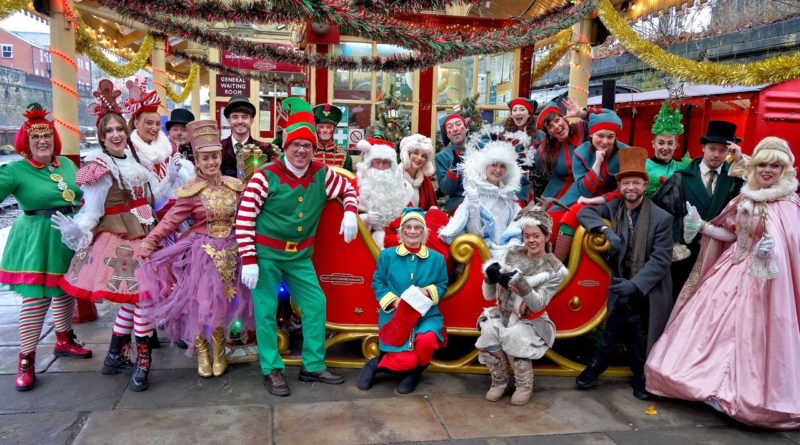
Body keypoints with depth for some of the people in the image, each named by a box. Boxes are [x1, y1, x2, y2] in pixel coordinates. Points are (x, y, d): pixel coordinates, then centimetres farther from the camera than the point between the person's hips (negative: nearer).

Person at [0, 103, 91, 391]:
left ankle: (64, 340, 37)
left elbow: (82, 197, 16)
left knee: (66, 292, 18)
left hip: (71, 237, 6)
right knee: (36, 298, -6)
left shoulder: (67, 164, 7)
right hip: (37, 240, -6)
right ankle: (26, 361, 5)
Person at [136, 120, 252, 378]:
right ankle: (202, 353, 24)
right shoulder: (191, 191, -8)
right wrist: (148, 243, -18)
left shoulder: (234, 186, 4)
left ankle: (219, 352, 29)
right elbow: (171, 219, -11)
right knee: (199, 303, 2)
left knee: (223, 303, 9)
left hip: (229, 253, 3)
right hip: (201, 252, -3)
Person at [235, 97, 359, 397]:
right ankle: (272, 370, 16)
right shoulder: (267, 176, -15)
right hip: (266, 254, -4)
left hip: (300, 255, 5)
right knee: (266, 311, 1)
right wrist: (248, 259, -16)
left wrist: (350, 213, -5)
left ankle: (313, 366, 19)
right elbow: (244, 218, -13)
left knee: (316, 305, 4)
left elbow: (348, 189, 16)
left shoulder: (321, 174, -2)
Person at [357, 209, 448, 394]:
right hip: (394, 314, -2)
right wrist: (393, 301, -12)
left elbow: (443, 286, 8)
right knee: (406, 360, -19)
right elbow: (377, 283, 4)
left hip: (427, 314, 2)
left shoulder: (436, 258, 6)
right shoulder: (387, 255, 3)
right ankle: (376, 364, 16)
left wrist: (428, 291, -14)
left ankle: (414, 373, 1)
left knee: (427, 340, -33)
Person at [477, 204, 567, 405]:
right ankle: (499, 381, -8)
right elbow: (488, 295, -2)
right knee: (488, 330, -29)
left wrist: (519, 283, -34)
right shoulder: (512, 254, -1)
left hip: (530, 322, -2)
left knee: (513, 336, -33)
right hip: (502, 315, 3)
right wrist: (490, 277, -23)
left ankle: (524, 385, -10)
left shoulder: (554, 268, -7)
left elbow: (538, 305, -19)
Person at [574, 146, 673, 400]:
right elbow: (585, 212, 5)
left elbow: (661, 259, -12)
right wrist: (606, 230, -13)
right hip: (622, 282, 3)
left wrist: (634, 284, -24)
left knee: (625, 300, -29)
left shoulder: (662, 218, -8)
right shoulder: (615, 208, 5)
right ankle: (640, 374, -2)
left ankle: (600, 359, -10)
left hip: (649, 288, -2)